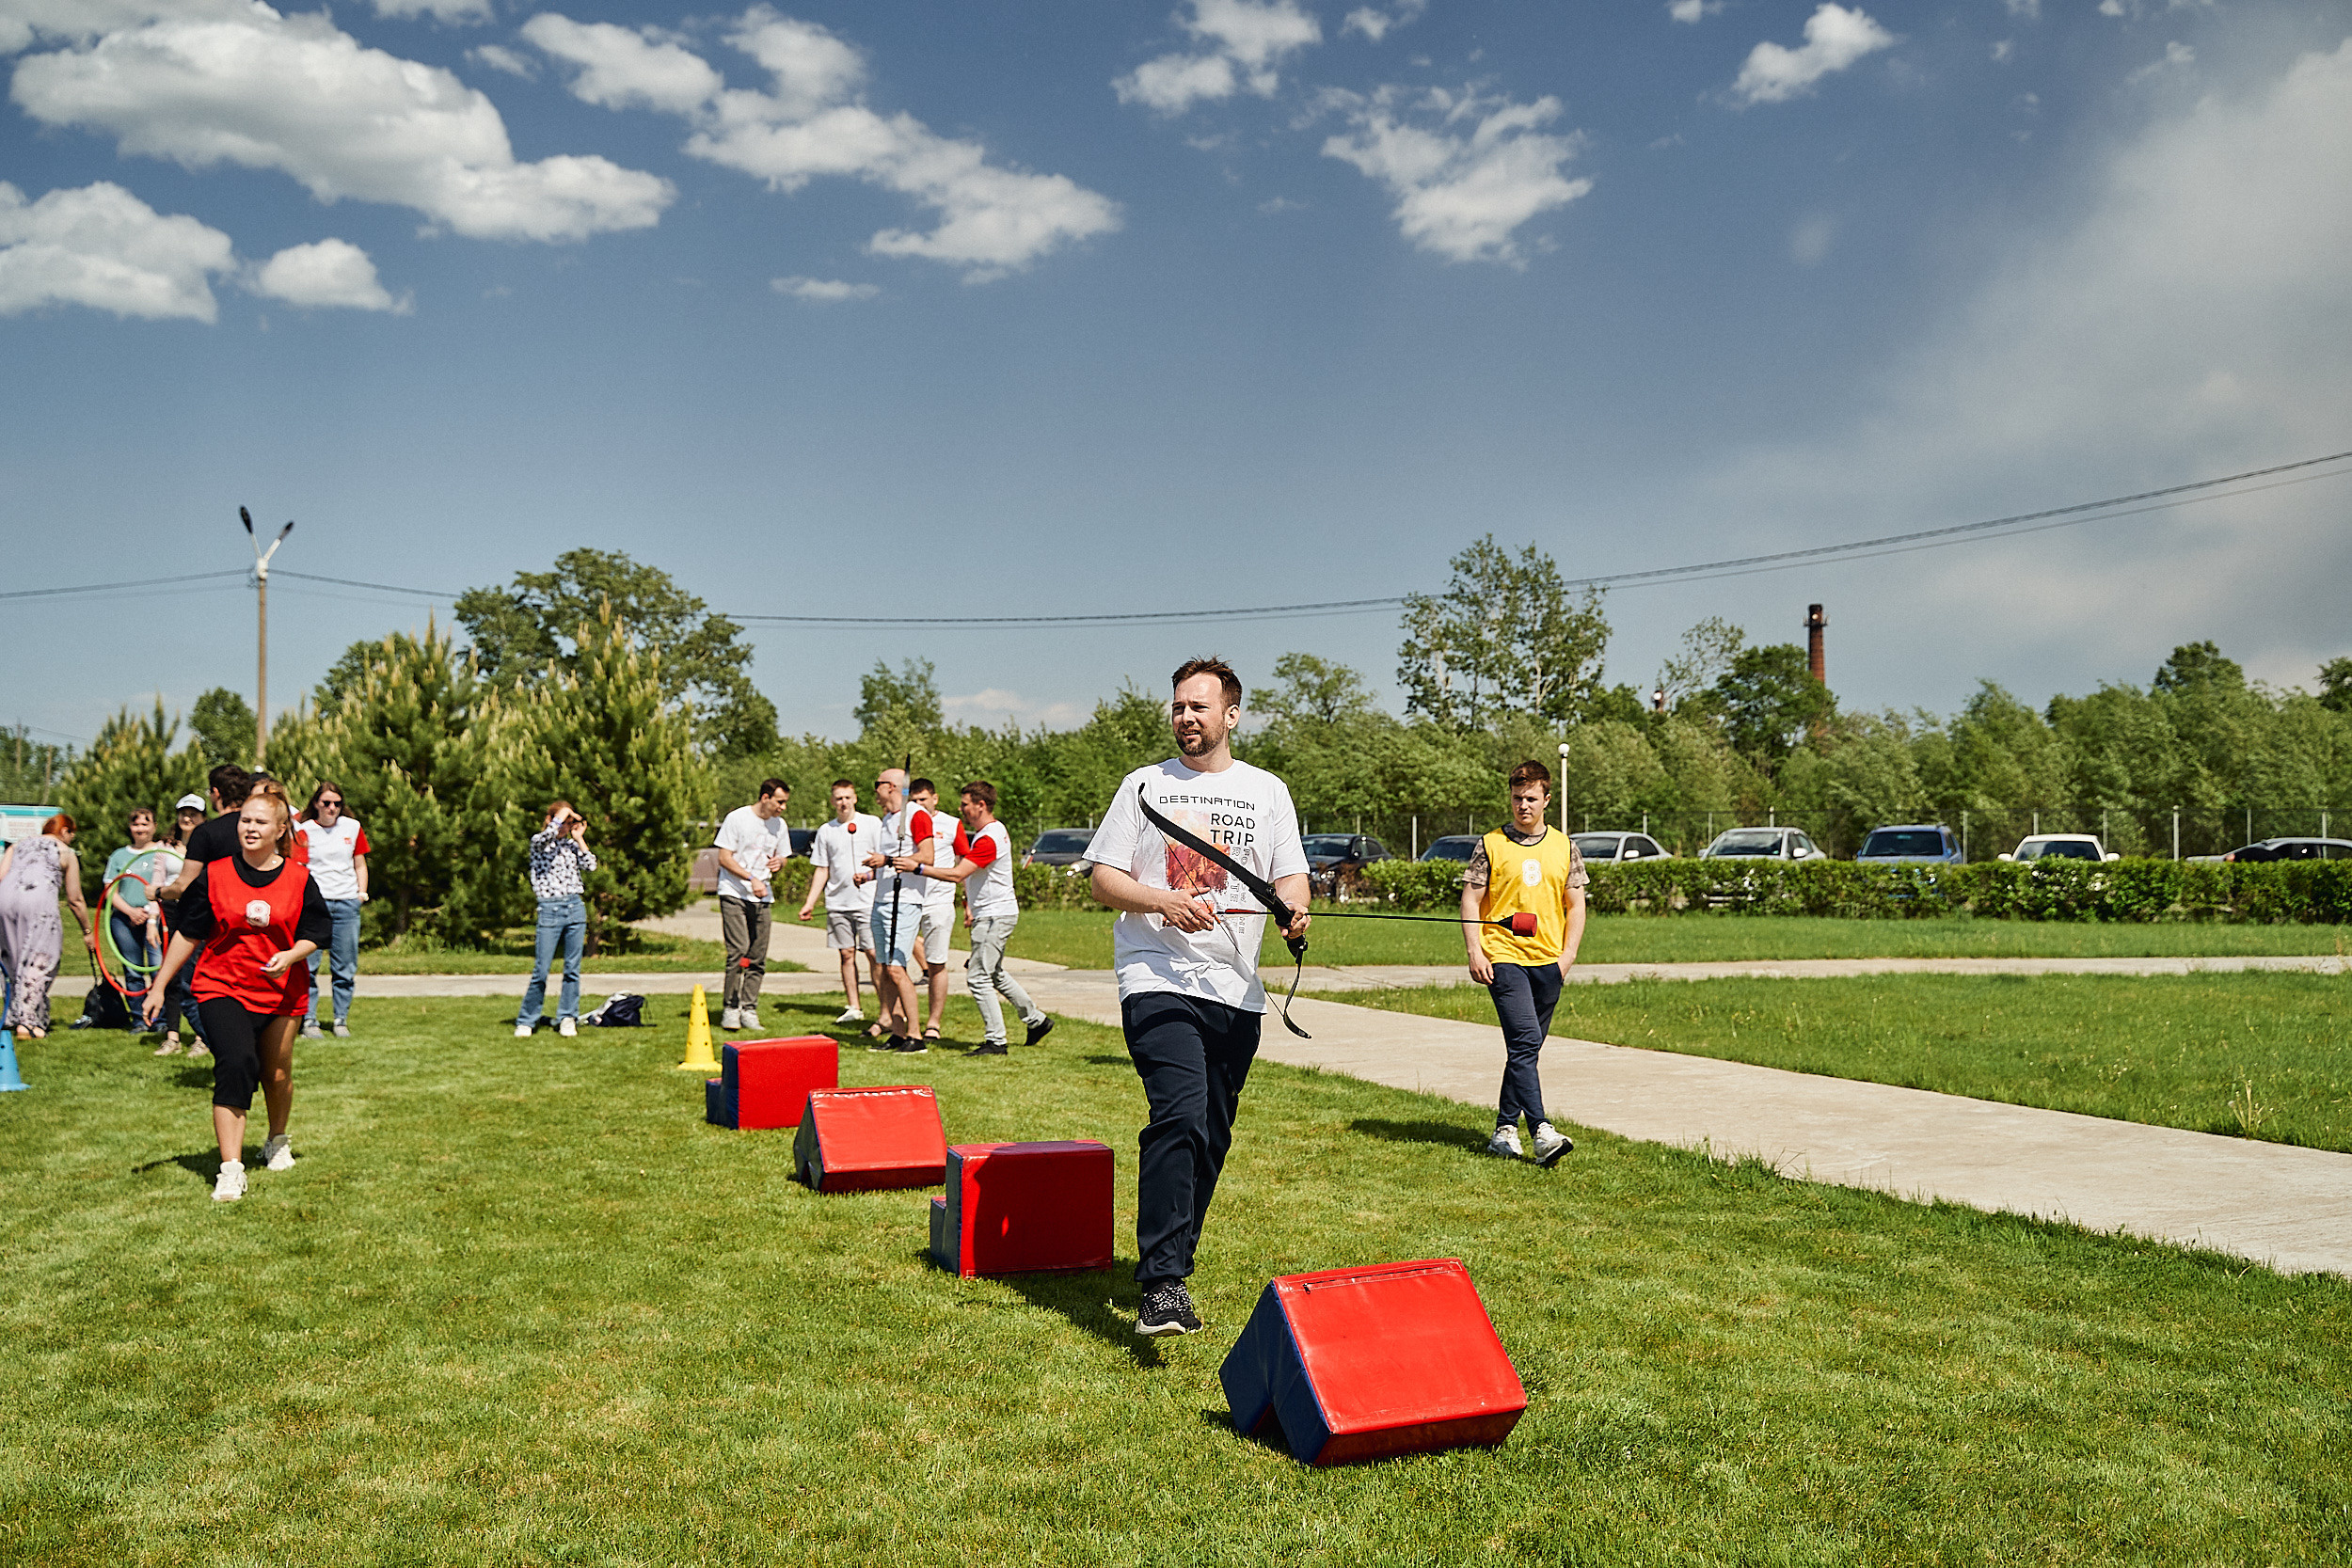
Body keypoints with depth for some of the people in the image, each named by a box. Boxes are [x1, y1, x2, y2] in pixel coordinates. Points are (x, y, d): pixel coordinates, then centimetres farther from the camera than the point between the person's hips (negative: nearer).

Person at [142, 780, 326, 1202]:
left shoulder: (299, 879, -3)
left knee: (277, 1075, 12)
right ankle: (231, 1171, -21)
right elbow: (188, 934, 5)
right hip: (223, 990, -2)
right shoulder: (214, 875, -4)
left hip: (281, 992, 2)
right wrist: (159, 986, 7)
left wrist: (291, 955, -18)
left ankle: (277, 1141, 44)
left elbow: (315, 934, 4)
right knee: (235, 1064, -22)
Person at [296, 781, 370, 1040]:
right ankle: (309, 1021, 1)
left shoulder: (352, 827, 12)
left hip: (346, 903, 2)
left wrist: (361, 893, 7)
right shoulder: (303, 830, 5)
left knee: (345, 968, 3)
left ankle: (341, 1020, 12)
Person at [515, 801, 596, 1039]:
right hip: (550, 909, -4)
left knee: (572, 968, 5)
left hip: (576, 907, 4)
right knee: (541, 970, -4)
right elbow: (546, 836, -21)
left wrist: (579, 838, 4)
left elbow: (591, 865, 0)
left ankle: (568, 1019, 14)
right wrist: (562, 814, -10)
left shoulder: (572, 845, 15)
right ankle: (525, 1021, 6)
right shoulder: (538, 841, 3)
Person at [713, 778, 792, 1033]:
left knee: (758, 957, 1)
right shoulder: (737, 818, -5)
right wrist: (751, 879, -18)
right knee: (739, 951, -15)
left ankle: (749, 1010, 7)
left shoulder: (780, 825, 11)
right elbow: (724, 858, -7)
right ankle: (730, 1008, -5)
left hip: (763, 897, 5)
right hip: (734, 894, -5)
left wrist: (779, 863, -2)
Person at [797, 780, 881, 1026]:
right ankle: (853, 1008, 11)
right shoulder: (826, 831, 12)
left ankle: (886, 1008, -3)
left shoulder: (872, 823, 2)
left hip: (868, 901, -3)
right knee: (846, 954, 4)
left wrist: (869, 875, -16)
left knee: (874, 953, -7)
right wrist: (810, 902, 9)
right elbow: (821, 870, 15)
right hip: (837, 902, 3)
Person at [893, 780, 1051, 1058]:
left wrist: (918, 867, -26)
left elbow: (957, 874, -27)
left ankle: (996, 1041, -5)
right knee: (995, 975, 19)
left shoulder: (989, 839, -21)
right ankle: (1037, 1019, 27)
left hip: (995, 915, -11)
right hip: (991, 913, 11)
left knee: (978, 978, -9)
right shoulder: (989, 832, 12)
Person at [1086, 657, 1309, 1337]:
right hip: (1157, 980, -4)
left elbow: (1290, 877, 10)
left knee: (1212, 1136, 9)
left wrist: (1296, 907, -13)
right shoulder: (1144, 785, 8)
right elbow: (1104, 879, 5)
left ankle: (1171, 1259, 26)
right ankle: (1162, 1282, -24)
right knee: (1180, 1116, -22)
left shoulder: (1267, 790, 13)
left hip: (1235, 989, 4)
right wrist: (1162, 901, -14)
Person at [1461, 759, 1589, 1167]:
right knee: (1525, 1042, -16)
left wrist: (1568, 954, 2)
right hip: (1504, 958, -4)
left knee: (1526, 1049, 10)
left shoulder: (1564, 847, 11)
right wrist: (1475, 951, -7)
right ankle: (1541, 1133, -21)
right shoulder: (1491, 844, 2)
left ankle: (1505, 1129, 21)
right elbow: (1471, 901, 3)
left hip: (1549, 961, 4)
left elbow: (1576, 905, 13)